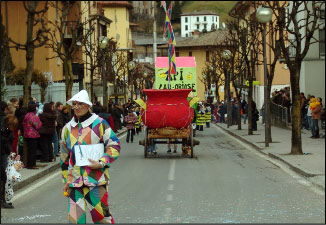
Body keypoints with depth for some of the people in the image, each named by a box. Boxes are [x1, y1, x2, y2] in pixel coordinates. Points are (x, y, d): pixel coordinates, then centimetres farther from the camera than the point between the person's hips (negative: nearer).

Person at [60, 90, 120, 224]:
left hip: (96, 178, -4)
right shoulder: (68, 128, 13)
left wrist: (101, 163, -15)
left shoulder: (99, 123, -2)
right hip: (75, 181, 4)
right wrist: (65, 180, 18)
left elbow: (114, 146, -3)